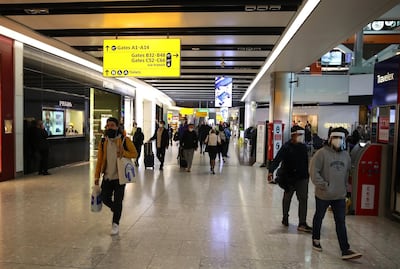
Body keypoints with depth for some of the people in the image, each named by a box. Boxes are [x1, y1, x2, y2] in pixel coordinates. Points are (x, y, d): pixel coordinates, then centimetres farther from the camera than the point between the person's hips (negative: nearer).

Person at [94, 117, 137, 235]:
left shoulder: (125, 140, -7)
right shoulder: (103, 142, 3)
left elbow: (134, 154, -5)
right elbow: (99, 160, 5)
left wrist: (123, 153, -23)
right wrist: (97, 176, 2)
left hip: (120, 176, -4)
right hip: (107, 176, 4)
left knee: (117, 201, 1)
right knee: (105, 198, 8)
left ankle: (115, 224, 20)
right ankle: (116, 210, 39)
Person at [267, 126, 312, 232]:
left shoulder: (303, 147, 4)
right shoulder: (286, 147, -14)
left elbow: (306, 162, 14)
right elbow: (277, 160, -23)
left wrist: (307, 175, 16)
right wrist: (271, 171, -36)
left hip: (302, 178, 4)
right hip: (289, 178, -4)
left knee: (303, 199, -1)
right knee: (287, 198, 14)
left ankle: (302, 223, 4)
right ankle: (285, 217, 34)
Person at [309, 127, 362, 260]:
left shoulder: (346, 155, 5)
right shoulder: (322, 153, -14)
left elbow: (347, 173, 18)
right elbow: (314, 171, -17)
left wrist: (345, 188, 16)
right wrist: (324, 186, -18)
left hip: (340, 196, 4)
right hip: (323, 194, -4)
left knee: (341, 222, 5)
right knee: (319, 217, 14)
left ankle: (345, 250, 9)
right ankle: (316, 240, 34)